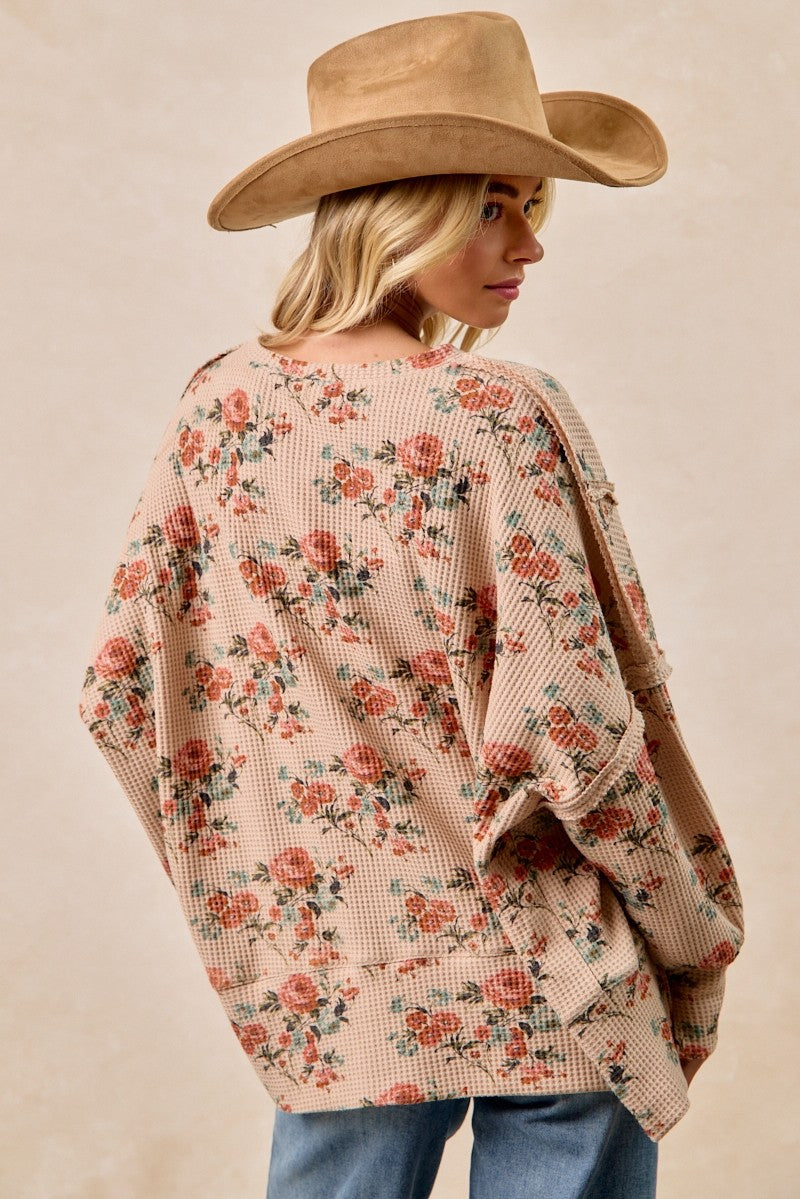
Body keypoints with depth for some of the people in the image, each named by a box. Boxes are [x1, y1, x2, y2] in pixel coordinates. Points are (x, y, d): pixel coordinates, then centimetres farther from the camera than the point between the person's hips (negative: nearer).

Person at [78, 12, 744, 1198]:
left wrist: (241, 894, 12)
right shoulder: (502, 417, -17)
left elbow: (123, 693, 0)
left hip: (322, 993, 4)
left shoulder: (220, 407, -3)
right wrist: (697, 942, -4)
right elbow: (572, 731, -19)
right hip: (549, 997, -4)